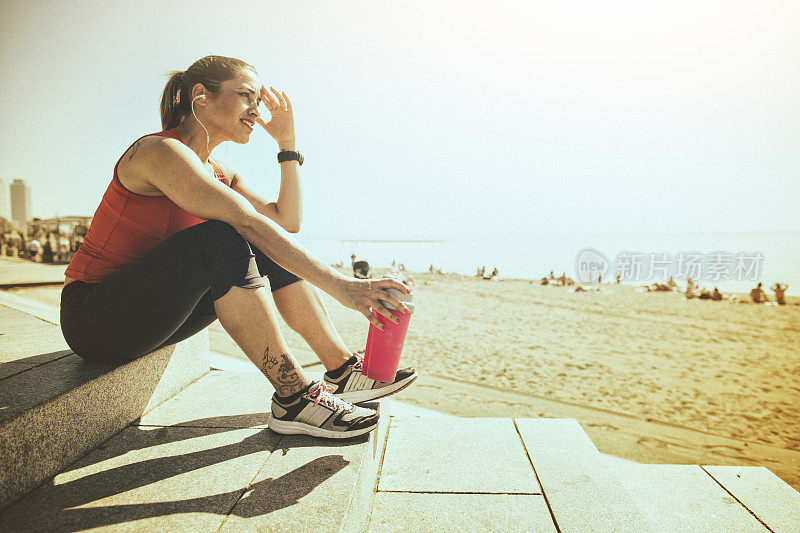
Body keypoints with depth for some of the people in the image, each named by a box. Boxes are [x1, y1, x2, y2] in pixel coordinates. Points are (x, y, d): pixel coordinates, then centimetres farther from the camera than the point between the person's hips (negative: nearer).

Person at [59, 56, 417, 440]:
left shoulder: (218, 174, 7)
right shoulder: (161, 150, -19)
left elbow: (288, 221, 0)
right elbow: (248, 223, -31)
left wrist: (287, 142, -1)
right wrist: (338, 284, -35)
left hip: (150, 317, 8)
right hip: (93, 318, -8)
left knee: (271, 249, -3)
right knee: (218, 239, -31)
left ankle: (342, 371, -4)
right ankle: (293, 397, -27)